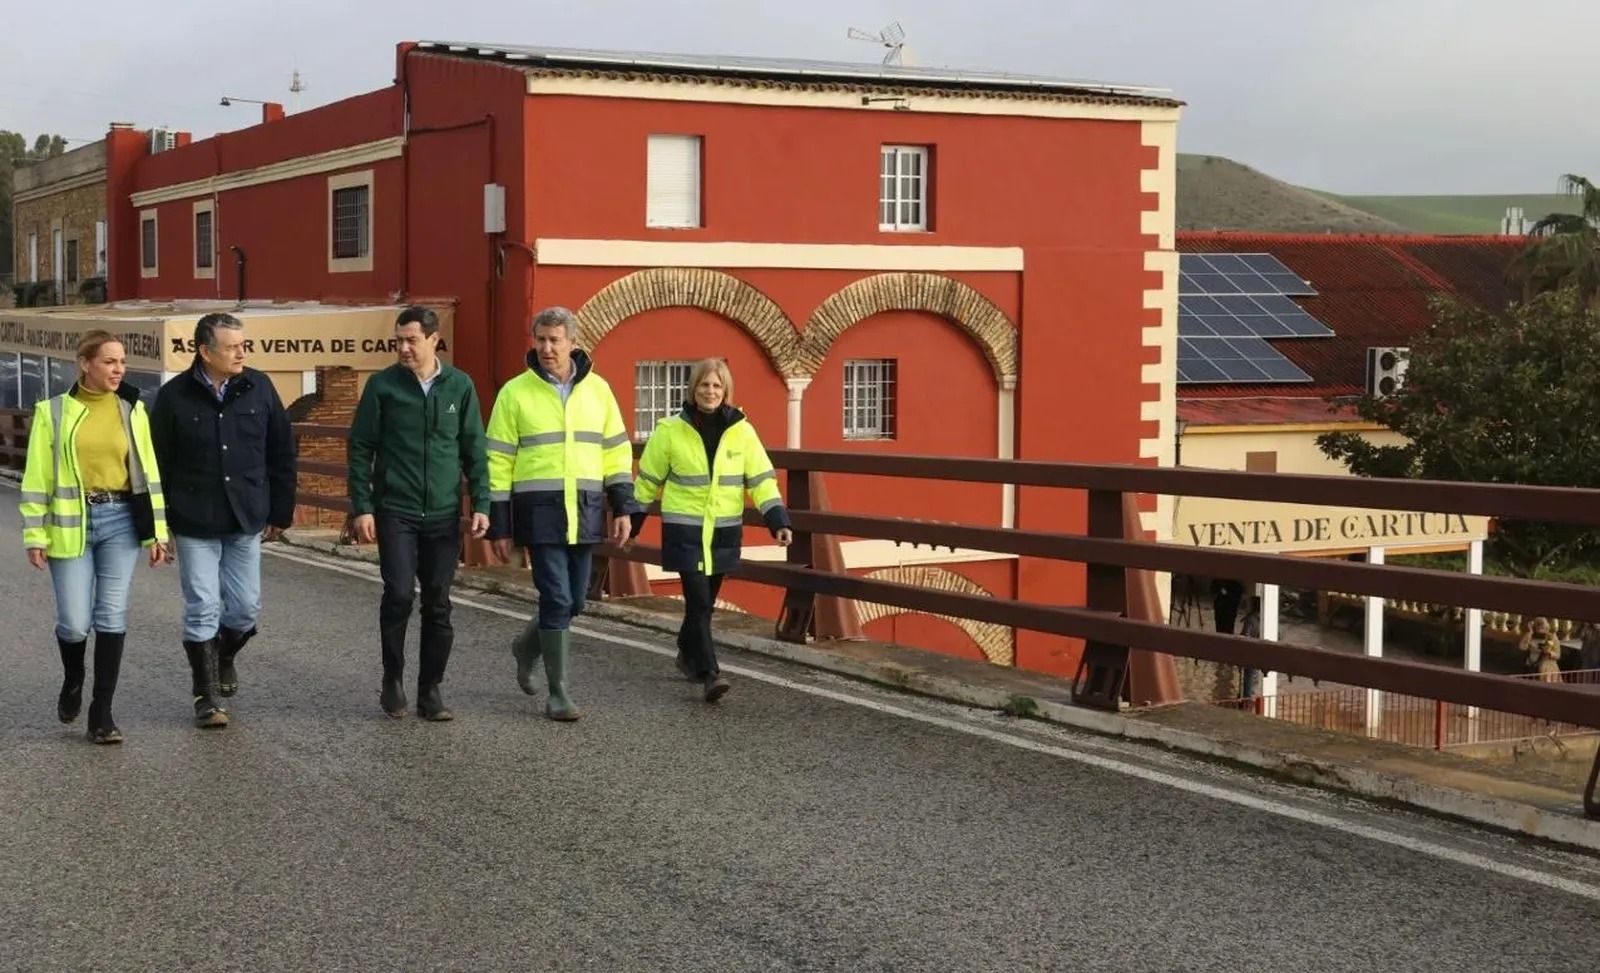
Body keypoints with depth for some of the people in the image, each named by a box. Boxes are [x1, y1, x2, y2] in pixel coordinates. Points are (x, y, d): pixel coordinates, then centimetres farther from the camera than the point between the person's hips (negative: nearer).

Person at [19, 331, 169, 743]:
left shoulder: (132, 410, 6)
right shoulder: (54, 412, -1)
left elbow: (149, 471, 8)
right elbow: (37, 478, 0)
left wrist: (157, 531, 5)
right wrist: (35, 534, -5)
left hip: (121, 521, 2)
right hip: (72, 524, -2)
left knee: (112, 616, -1)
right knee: (74, 621, -2)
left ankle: (102, 713, 7)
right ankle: (72, 681, 31)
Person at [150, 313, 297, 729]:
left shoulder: (258, 388, -1)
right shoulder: (175, 396, -6)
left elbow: (282, 454, 5)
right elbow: (158, 462, 0)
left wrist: (280, 512, 5)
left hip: (246, 521, 2)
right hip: (194, 524, -2)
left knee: (246, 607, 7)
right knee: (202, 610, 1)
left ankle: (224, 656, 38)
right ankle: (206, 696, 11)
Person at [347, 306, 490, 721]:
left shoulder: (460, 387, 5)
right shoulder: (382, 386, 0)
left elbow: (474, 450, 8)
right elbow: (360, 449, 1)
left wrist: (481, 504, 0)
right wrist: (362, 507, -5)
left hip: (443, 515, 2)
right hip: (395, 512, -2)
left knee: (438, 604, 4)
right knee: (399, 593, -12)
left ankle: (430, 690, 14)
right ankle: (392, 678, 8)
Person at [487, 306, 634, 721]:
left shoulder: (597, 389, 8)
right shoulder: (516, 392, -1)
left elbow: (616, 451, 13)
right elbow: (498, 461, 0)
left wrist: (623, 508, 5)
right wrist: (499, 526, -2)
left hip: (584, 512, 4)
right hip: (539, 511, -4)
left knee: (574, 602, 10)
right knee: (557, 600, -8)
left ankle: (529, 647, 39)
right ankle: (558, 693, 2)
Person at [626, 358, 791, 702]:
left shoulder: (742, 431, 0)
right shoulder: (671, 430, -4)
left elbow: (761, 480, -1)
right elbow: (648, 480, 6)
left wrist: (779, 522, -12)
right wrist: (632, 524, 9)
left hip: (723, 532, 3)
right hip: (684, 531, -3)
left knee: (705, 601, 14)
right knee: (698, 601, -13)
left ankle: (688, 654, 37)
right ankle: (709, 674, -13)